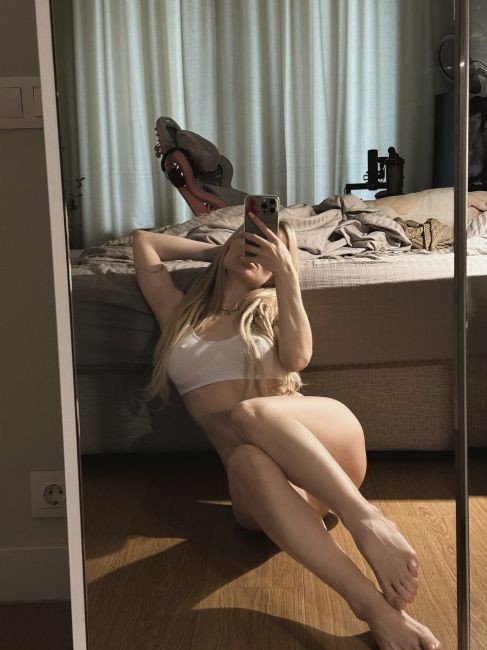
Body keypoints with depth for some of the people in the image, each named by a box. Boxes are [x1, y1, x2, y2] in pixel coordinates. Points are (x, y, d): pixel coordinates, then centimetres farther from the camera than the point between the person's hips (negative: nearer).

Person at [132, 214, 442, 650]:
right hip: (254, 482, 0)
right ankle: (374, 606, -49)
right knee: (249, 460, -39)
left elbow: (298, 357, -3)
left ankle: (367, 520, -41)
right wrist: (216, 251, 31)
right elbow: (143, 240, 30)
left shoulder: (271, 309, 19)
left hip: (327, 441, 0)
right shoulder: (180, 313, 24)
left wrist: (287, 274, -5)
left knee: (251, 413, -35)